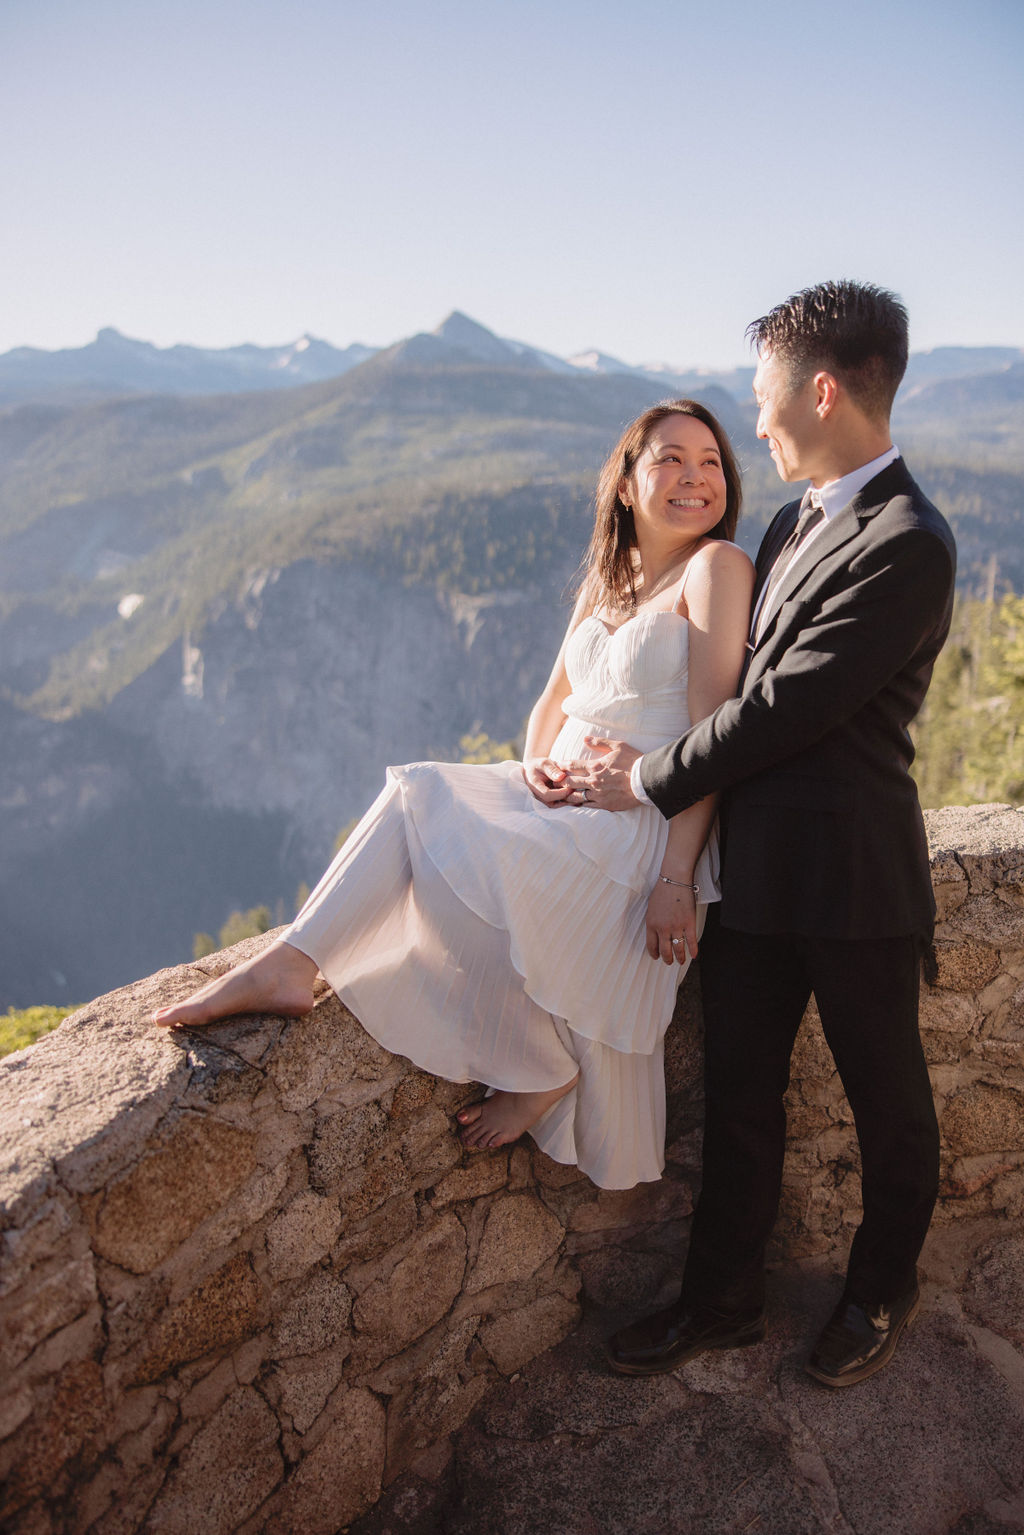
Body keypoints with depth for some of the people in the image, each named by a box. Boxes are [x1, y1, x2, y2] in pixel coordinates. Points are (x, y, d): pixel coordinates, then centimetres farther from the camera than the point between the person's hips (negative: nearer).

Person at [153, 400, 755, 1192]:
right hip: (564, 800, 7)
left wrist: (677, 877, -20)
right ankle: (289, 967, -22)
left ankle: (543, 1071, -10)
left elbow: (711, 732, -14)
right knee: (419, 791, -16)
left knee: (463, 859, -27)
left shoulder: (717, 567, -6)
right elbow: (553, 703, 20)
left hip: (647, 824, -7)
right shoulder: (607, 579, 18)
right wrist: (537, 763, -4)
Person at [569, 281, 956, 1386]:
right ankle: (723, 1300, 33)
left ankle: (881, 1292, 39)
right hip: (755, 867, 8)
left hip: (851, 879, -8)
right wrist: (645, 748, 2)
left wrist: (650, 784, -11)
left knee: (886, 1101, 15)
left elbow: (782, 705, -20)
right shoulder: (795, 521, 11)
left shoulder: (906, 547, -18)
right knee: (737, 1097, 16)